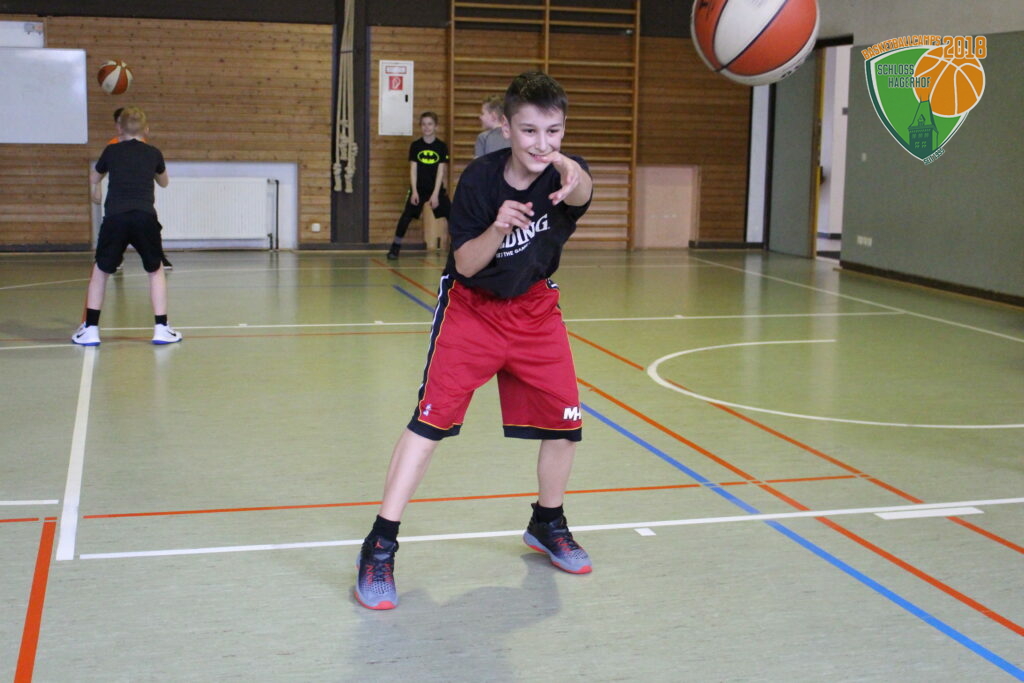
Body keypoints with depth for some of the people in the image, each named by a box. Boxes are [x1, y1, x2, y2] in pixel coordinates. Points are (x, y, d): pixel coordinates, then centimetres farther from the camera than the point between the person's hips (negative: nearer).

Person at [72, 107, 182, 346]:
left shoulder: (111, 151, 13)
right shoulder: (153, 153, 14)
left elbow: (94, 178, 31)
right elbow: (164, 182, 34)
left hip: (115, 218, 0)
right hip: (145, 217, 0)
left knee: (100, 270, 17)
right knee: (155, 270, 19)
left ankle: (90, 329, 12)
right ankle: (161, 329, 12)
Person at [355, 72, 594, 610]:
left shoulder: (565, 174, -17)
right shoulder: (481, 178, -20)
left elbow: (582, 195, -43)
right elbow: (465, 265, -18)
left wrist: (572, 176, -68)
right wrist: (498, 228, -38)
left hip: (535, 308, 3)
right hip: (472, 307, -3)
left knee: (565, 422, 1)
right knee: (431, 419, -12)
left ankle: (547, 525, 28)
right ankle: (379, 548, -6)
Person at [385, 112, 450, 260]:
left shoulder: (441, 146, -3)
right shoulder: (415, 146, -2)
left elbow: (441, 171, -5)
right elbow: (413, 169, -2)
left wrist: (435, 194, -11)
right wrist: (414, 192, -10)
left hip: (436, 189, 0)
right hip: (418, 188, 0)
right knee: (406, 216, -10)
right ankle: (395, 247, 1)